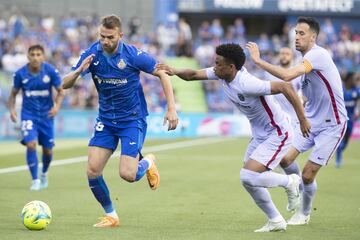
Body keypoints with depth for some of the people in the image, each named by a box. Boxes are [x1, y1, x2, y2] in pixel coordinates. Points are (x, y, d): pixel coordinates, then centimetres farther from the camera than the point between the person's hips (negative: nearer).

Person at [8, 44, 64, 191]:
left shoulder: (51, 71, -10)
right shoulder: (20, 74, -9)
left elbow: (60, 91, -2)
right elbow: (13, 94, 4)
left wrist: (57, 106, -20)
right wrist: (12, 109, -12)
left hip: (46, 115, 1)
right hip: (28, 115, -1)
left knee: (48, 150, 8)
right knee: (31, 144, -21)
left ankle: (44, 174, 40)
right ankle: (35, 180, -8)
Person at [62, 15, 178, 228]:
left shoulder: (133, 55, -17)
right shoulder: (92, 54, -8)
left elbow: (162, 74, -7)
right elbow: (65, 85, -9)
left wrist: (172, 108, -14)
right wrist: (79, 71, -31)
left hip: (133, 119, -4)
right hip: (106, 120, 4)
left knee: (127, 174, -16)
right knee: (93, 171, -9)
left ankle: (147, 162, 20)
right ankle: (111, 215, 13)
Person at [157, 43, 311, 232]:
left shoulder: (247, 84, -30)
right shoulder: (221, 74, -5)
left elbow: (285, 86, -32)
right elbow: (194, 75, 3)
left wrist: (302, 120, -29)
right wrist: (175, 71, -19)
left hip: (277, 134, -10)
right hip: (260, 135, 10)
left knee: (248, 177, -18)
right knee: (249, 180, 9)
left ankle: (290, 182, 6)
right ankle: (276, 221, 23)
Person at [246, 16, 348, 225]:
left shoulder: (317, 55, -23)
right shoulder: (308, 58, 7)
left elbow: (287, 75, -37)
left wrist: (258, 60, -33)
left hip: (331, 125, -8)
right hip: (311, 121, 8)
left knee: (308, 175, -5)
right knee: (285, 159, -6)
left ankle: (304, 214, 20)